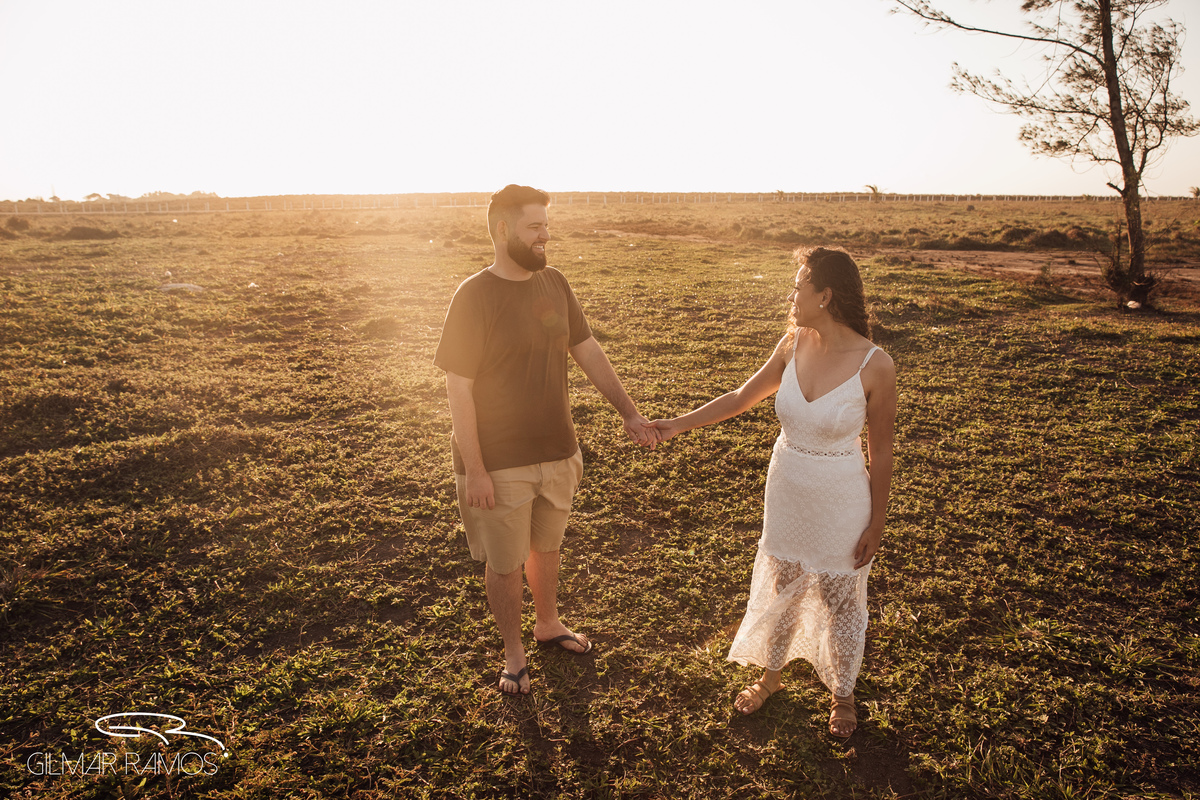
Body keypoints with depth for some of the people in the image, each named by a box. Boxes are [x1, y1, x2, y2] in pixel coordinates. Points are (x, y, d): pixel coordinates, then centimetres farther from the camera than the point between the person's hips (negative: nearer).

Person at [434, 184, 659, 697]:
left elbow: (589, 353, 7)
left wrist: (629, 414, 1)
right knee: (505, 563, 11)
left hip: (556, 452, 5)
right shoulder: (474, 298, -18)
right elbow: (458, 389, -17)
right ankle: (513, 652, 34)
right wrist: (474, 471, -17)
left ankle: (548, 624, 48)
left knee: (546, 546, 24)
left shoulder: (554, 283, 0)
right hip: (499, 462, -5)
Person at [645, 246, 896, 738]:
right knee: (779, 589, 21)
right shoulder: (793, 346, -8)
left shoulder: (875, 367, -21)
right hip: (786, 494, 4)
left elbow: (880, 453, -12)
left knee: (839, 602, 15)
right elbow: (741, 398, 5)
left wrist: (876, 524, -6)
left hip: (840, 503, -4)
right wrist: (679, 424, 4)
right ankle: (770, 677, 45)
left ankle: (842, 696, 41)